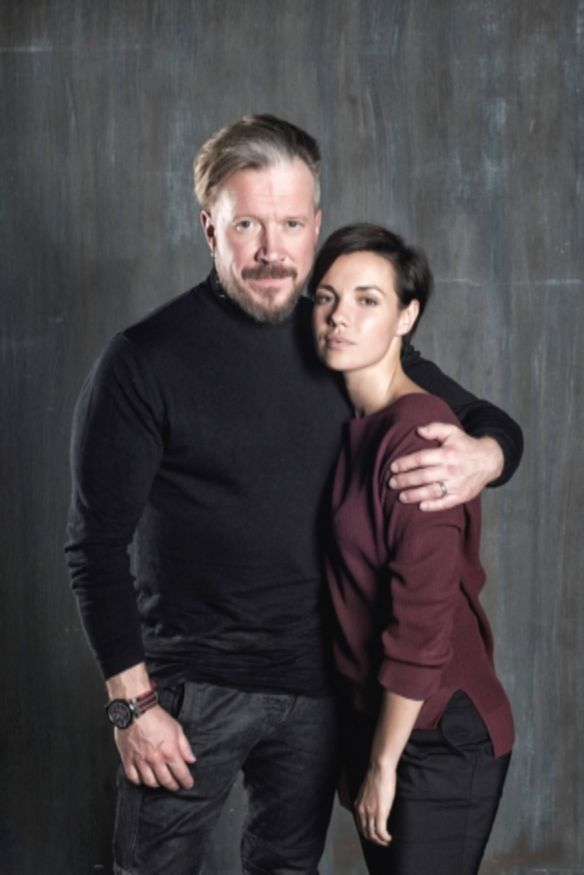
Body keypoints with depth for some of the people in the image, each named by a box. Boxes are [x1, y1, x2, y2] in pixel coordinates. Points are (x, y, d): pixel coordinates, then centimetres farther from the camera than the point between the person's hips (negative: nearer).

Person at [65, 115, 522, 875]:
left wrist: (485, 457, -15)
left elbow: (493, 422, 9)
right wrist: (131, 701, -12)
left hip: (318, 678, 4)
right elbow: (97, 545, -9)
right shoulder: (147, 361, -12)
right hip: (192, 684, -4)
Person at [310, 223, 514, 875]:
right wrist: (363, 750, 9)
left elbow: (422, 625, -20)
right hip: (371, 718, 8)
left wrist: (384, 763, -14)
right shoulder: (356, 426, 6)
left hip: (435, 733, -8)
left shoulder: (416, 434, -19)